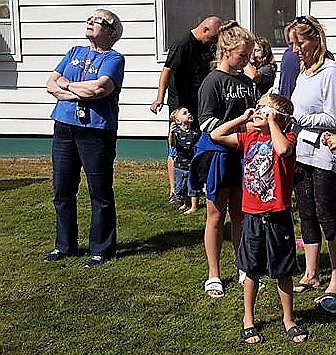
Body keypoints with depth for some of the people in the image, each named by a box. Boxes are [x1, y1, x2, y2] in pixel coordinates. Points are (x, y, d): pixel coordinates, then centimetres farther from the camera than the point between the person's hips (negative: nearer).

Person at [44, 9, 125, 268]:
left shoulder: (113, 59, -2)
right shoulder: (74, 53, 17)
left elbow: (100, 88, -20)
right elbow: (52, 84, 7)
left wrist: (66, 84, -5)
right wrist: (81, 93, -10)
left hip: (96, 131, -6)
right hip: (64, 127, 6)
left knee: (100, 193, 1)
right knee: (62, 190, 11)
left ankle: (101, 249, 12)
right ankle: (65, 245, 24)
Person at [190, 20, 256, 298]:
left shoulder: (246, 81, 11)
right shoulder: (214, 81, -10)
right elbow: (207, 123, -16)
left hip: (241, 154, 6)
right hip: (217, 153, -6)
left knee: (240, 214, 13)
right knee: (217, 216, 4)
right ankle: (214, 276, 15)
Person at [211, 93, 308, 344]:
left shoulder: (287, 137, -7)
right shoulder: (250, 138, 7)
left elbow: (283, 149, -32)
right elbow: (216, 136, 7)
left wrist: (271, 122, -20)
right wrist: (243, 118, 4)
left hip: (278, 218, -4)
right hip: (252, 217, 4)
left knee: (283, 272, 9)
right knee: (252, 271, 13)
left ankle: (288, 319, 26)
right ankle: (248, 320, 26)